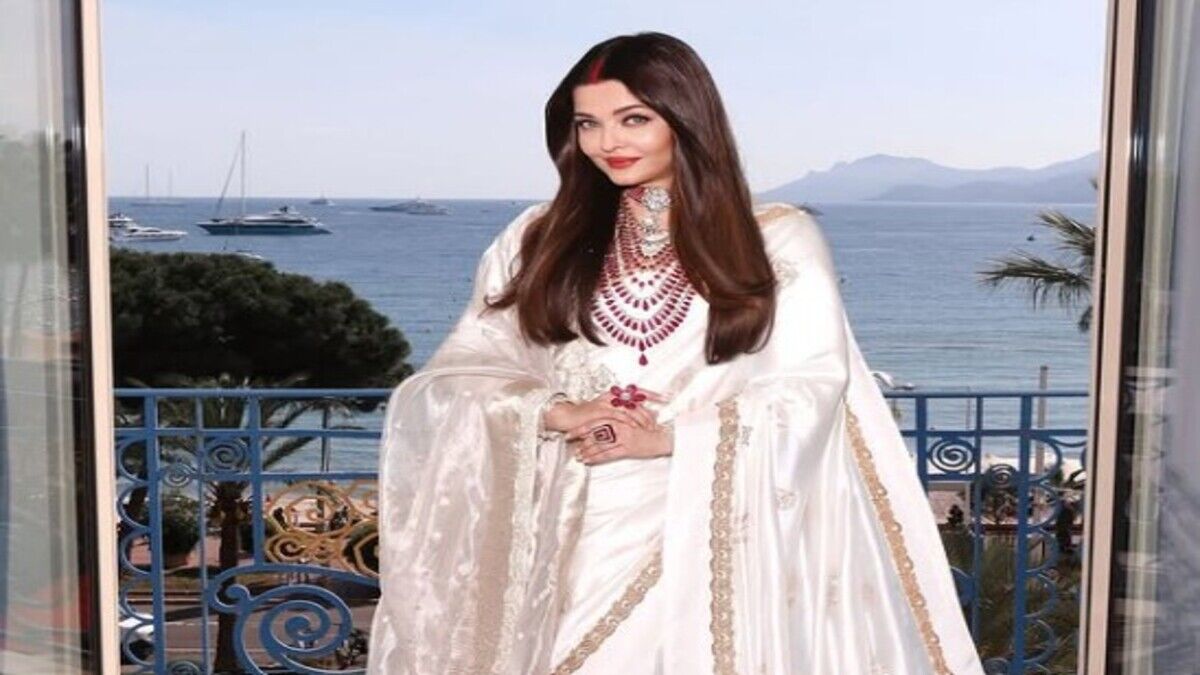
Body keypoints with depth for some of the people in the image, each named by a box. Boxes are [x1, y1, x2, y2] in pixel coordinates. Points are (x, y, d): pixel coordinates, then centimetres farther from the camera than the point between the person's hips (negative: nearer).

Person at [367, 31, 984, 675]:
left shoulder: (780, 241, 4)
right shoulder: (539, 239, 10)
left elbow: (813, 385, -4)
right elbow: (458, 372, 5)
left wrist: (670, 438, -14)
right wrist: (556, 413, -14)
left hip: (712, 538, -1)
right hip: (576, 538, 2)